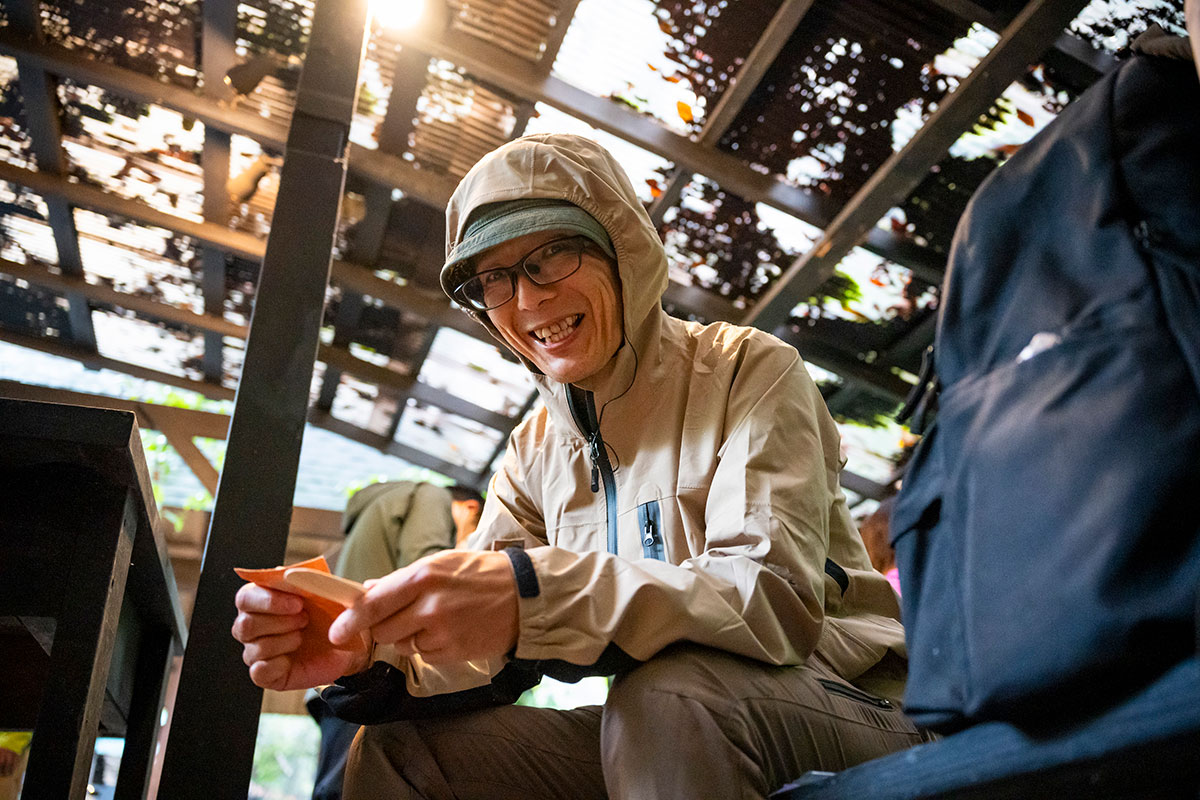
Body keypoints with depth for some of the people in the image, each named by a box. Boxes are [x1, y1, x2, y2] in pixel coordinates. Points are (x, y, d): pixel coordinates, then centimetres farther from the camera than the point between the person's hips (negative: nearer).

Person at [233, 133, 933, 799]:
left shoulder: (749, 372, -11)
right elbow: (482, 650, -1)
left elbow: (777, 596, -26)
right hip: (657, 733, 5)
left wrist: (539, 594, -39)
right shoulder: (535, 451, 6)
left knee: (669, 694, -36)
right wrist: (372, 653, -24)